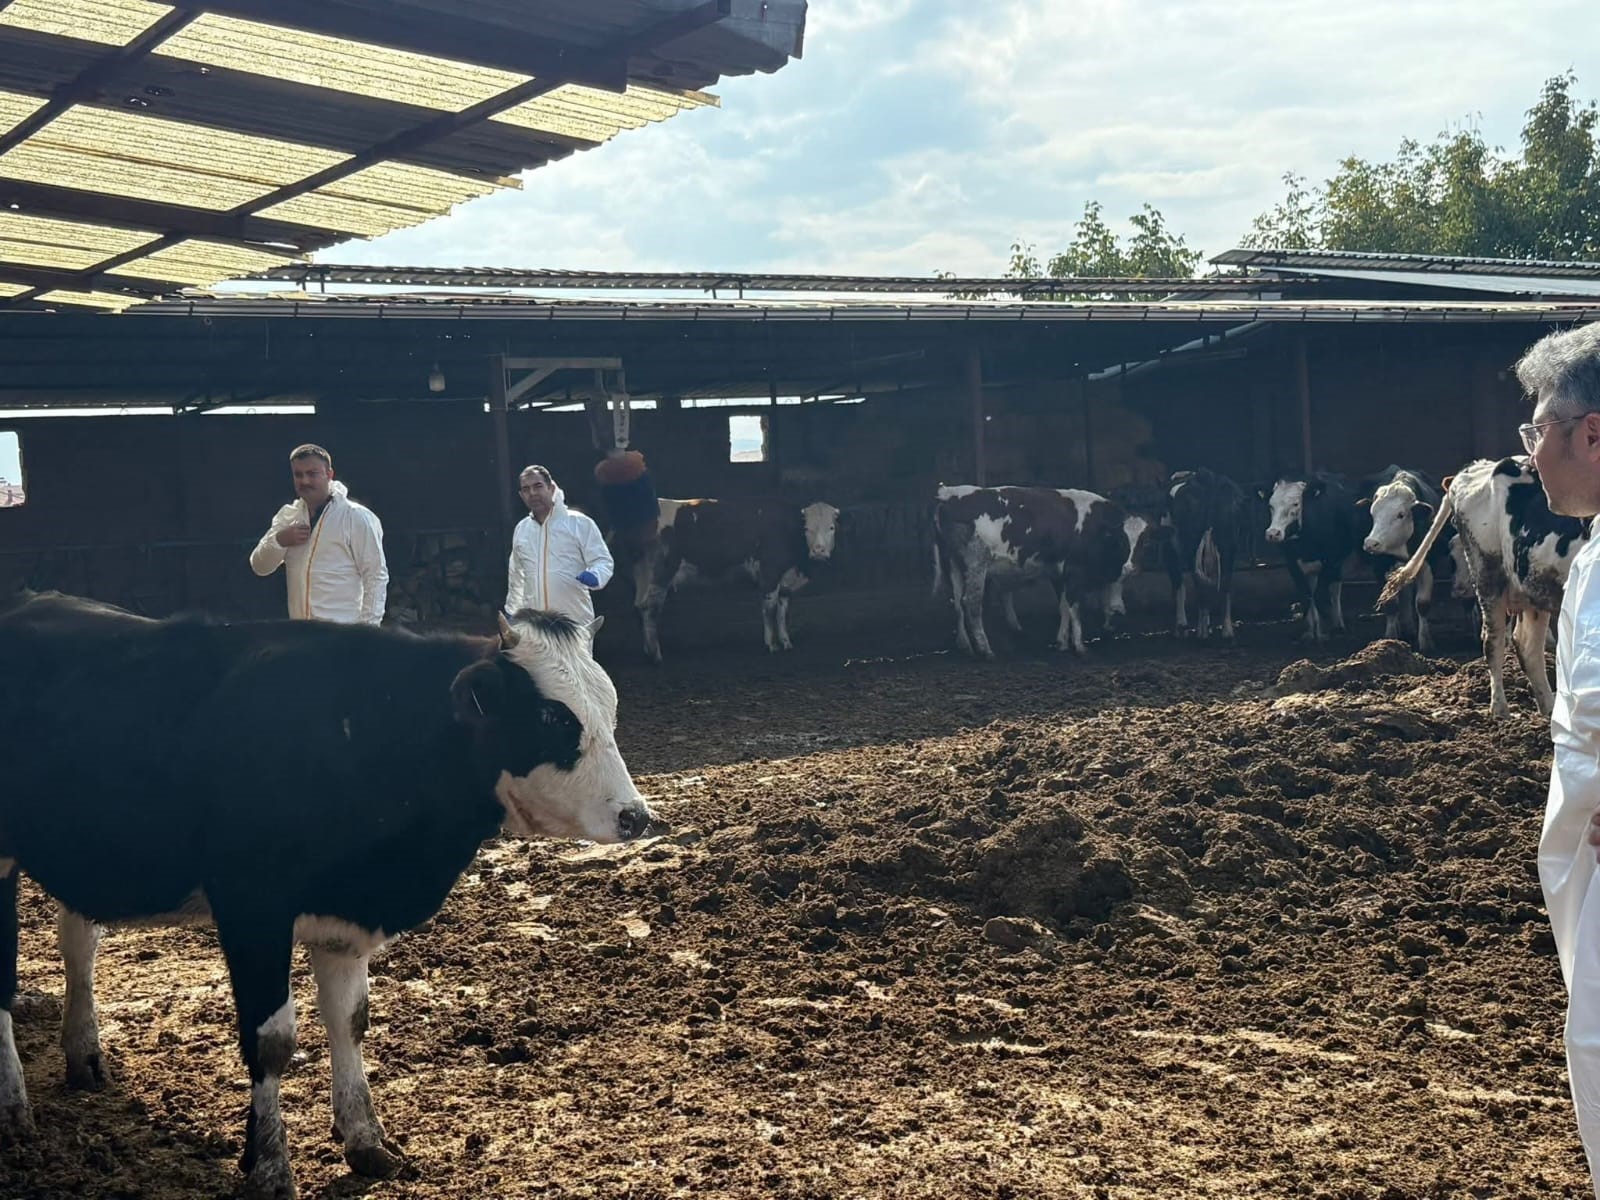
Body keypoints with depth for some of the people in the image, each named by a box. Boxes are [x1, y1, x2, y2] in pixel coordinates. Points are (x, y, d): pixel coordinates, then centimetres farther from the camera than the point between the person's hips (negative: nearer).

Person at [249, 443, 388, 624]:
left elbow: (376, 576, -5)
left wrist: (368, 629, -12)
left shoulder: (357, 518, -4)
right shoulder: (288, 516, 12)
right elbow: (259, 566, 13)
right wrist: (279, 540, -7)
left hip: (344, 632, -5)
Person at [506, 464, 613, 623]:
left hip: (575, 622, -5)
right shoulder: (521, 529, 13)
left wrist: (595, 576, -26)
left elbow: (602, 560, -4)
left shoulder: (580, 523, -4)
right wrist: (512, 610, 27)